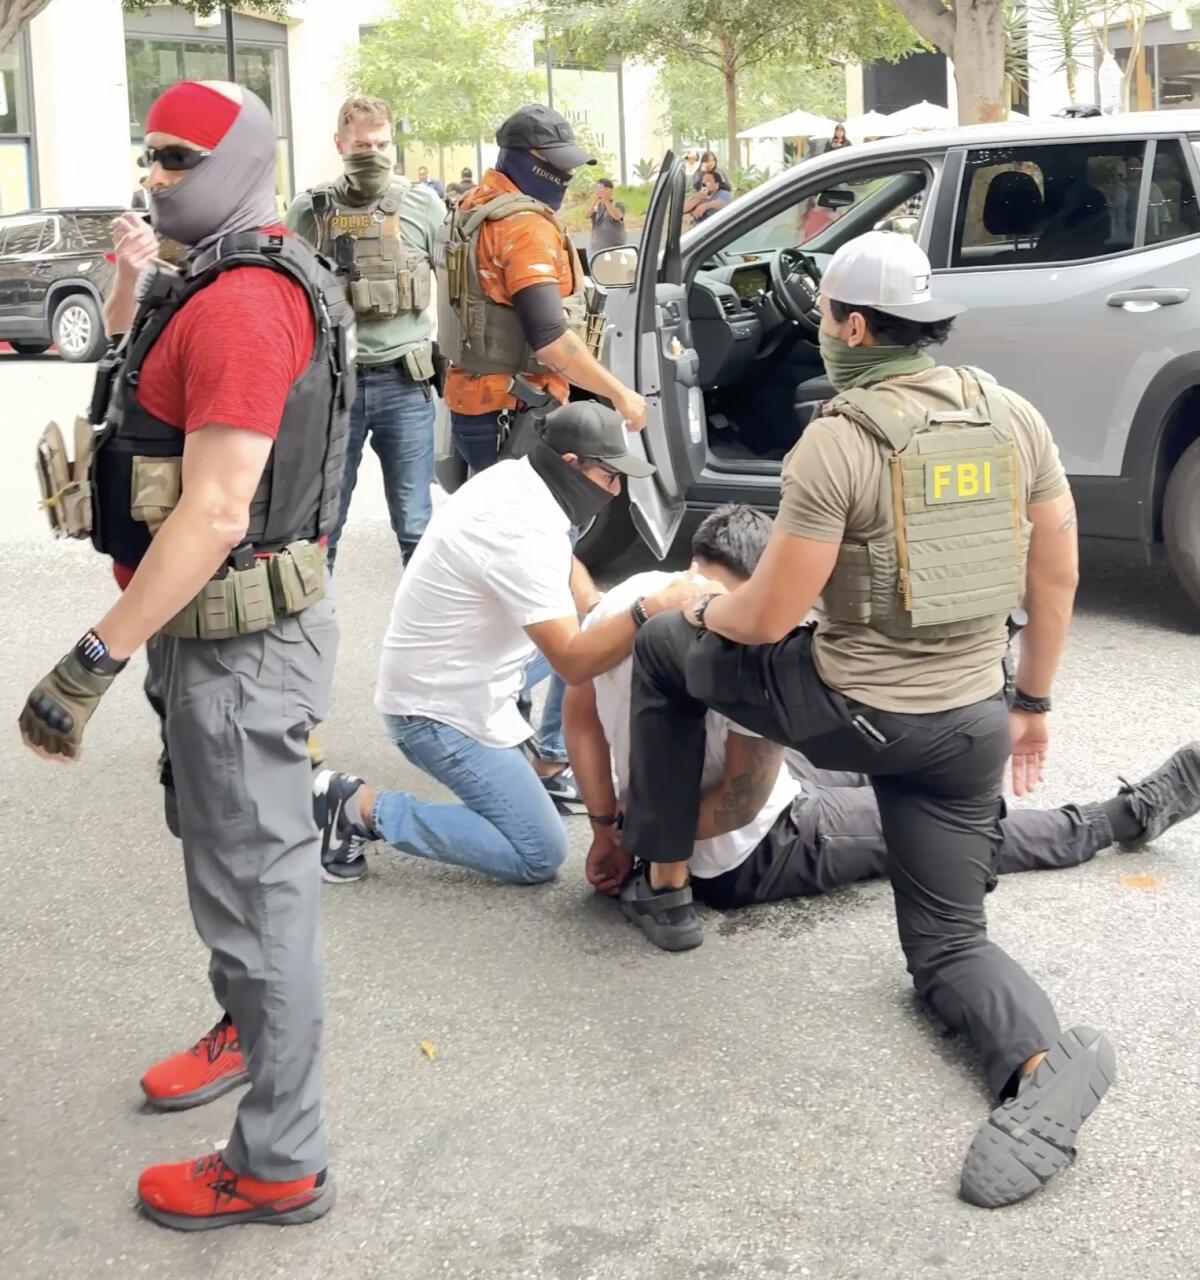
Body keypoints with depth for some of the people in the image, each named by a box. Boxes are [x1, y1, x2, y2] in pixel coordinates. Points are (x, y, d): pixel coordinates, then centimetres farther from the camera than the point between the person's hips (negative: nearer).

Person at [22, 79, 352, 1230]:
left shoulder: (240, 304, -22)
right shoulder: (220, 285, 13)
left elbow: (214, 511, -28)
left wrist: (93, 662, -27)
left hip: (238, 643, -11)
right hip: (215, 629, 11)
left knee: (255, 886, -1)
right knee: (228, 854, 26)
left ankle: (278, 1165, 12)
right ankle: (247, 1031, 49)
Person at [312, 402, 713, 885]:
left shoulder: (514, 478, 0)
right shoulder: (524, 531, -29)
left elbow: (565, 567, 16)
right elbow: (572, 663, -28)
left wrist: (599, 615, 0)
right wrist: (650, 610, -30)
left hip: (449, 676, 10)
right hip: (437, 707, -10)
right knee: (540, 856, -7)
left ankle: (547, 763, 19)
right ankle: (362, 808, -6)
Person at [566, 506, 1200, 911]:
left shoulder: (621, 598, -8)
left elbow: (579, 717, -1)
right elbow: (743, 800, -26)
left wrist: (609, 829, 1)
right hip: (746, 861, -7)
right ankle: (1131, 814, 24)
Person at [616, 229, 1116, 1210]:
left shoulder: (836, 444, -17)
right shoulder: (1016, 419, 1)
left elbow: (768, 619, -14)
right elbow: (1057, 578, 7)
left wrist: (703, 611, 9)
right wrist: (1032, 702, 19)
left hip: (849, 711, -5)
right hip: (971, 725, 5)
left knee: (664, 648, 20)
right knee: (950, 945, 18)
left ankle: (663, 888, 27)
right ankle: (1044, 1061, -15)